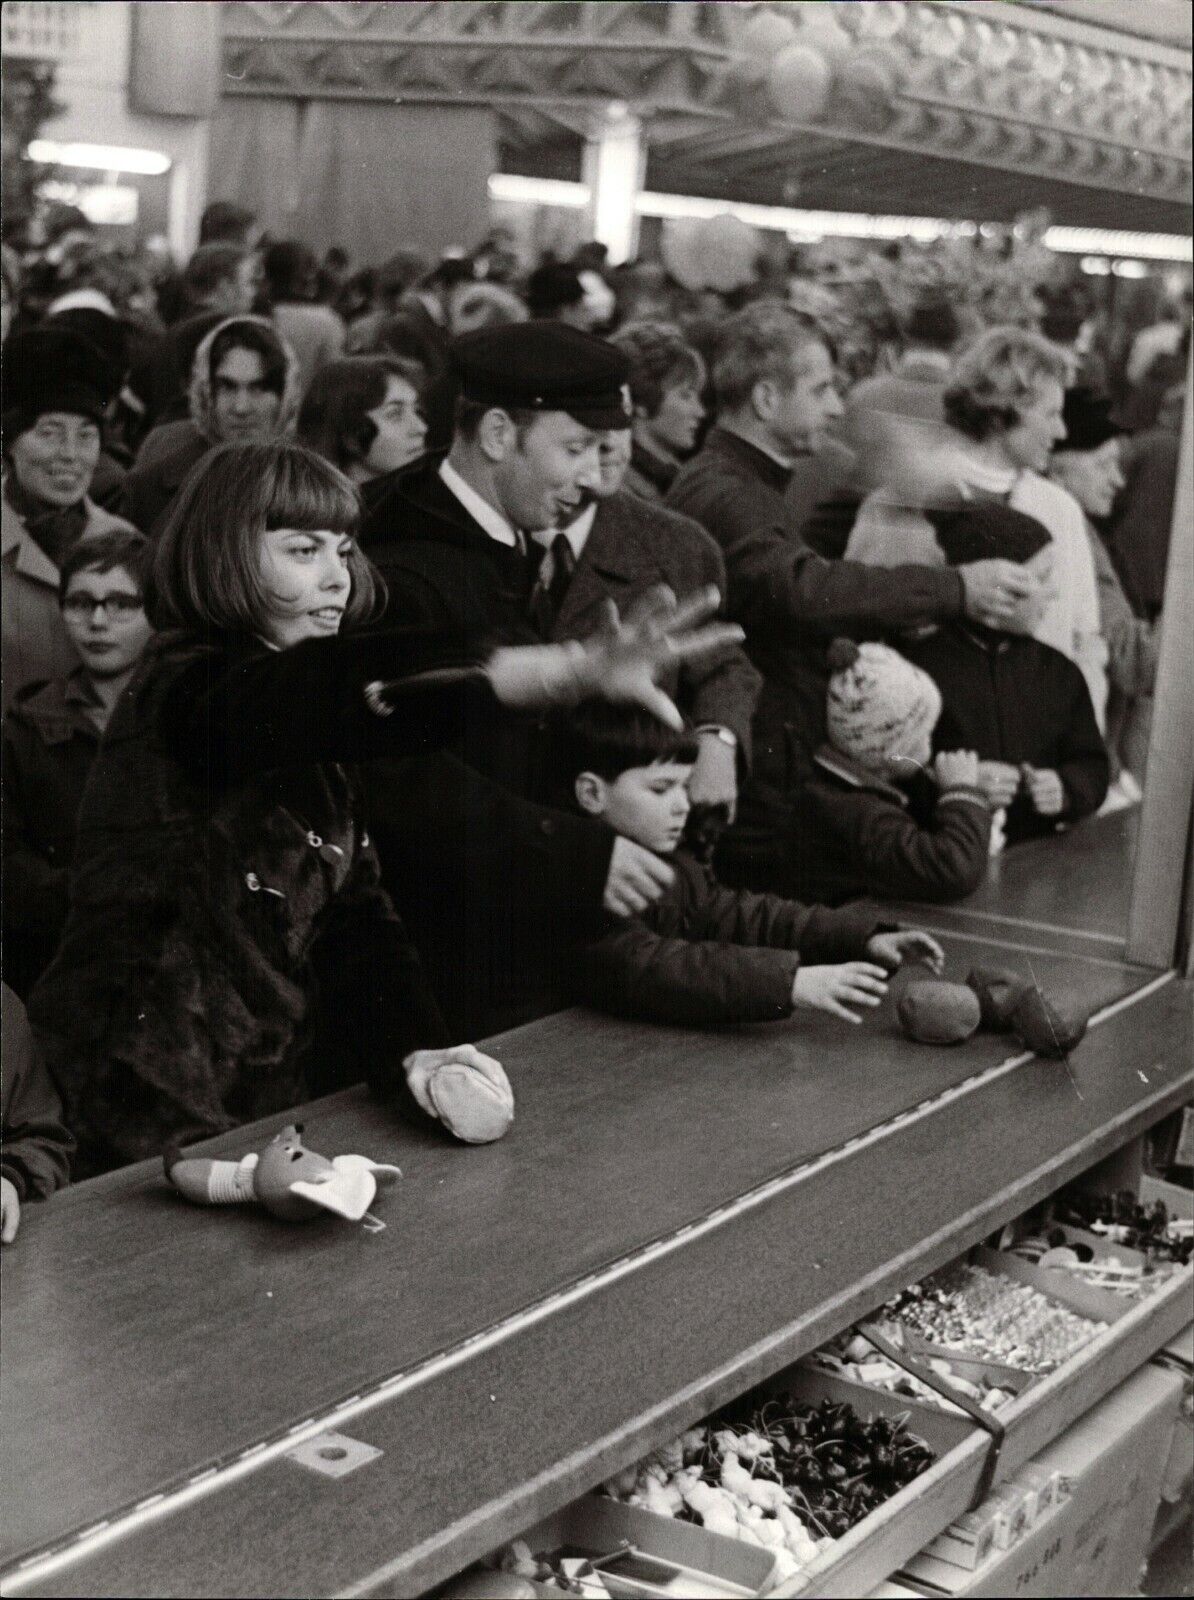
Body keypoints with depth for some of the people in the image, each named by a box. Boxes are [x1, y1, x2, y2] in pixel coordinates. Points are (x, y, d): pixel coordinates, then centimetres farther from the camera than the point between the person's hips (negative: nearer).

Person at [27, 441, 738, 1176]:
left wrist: (415, 1054, -17)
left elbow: (354, 913, 1)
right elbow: (356, 690, -36)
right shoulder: (187, 695, -15)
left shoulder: (311, 739, 11)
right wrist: (576, 671, -49)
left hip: (287, 1091, 8)